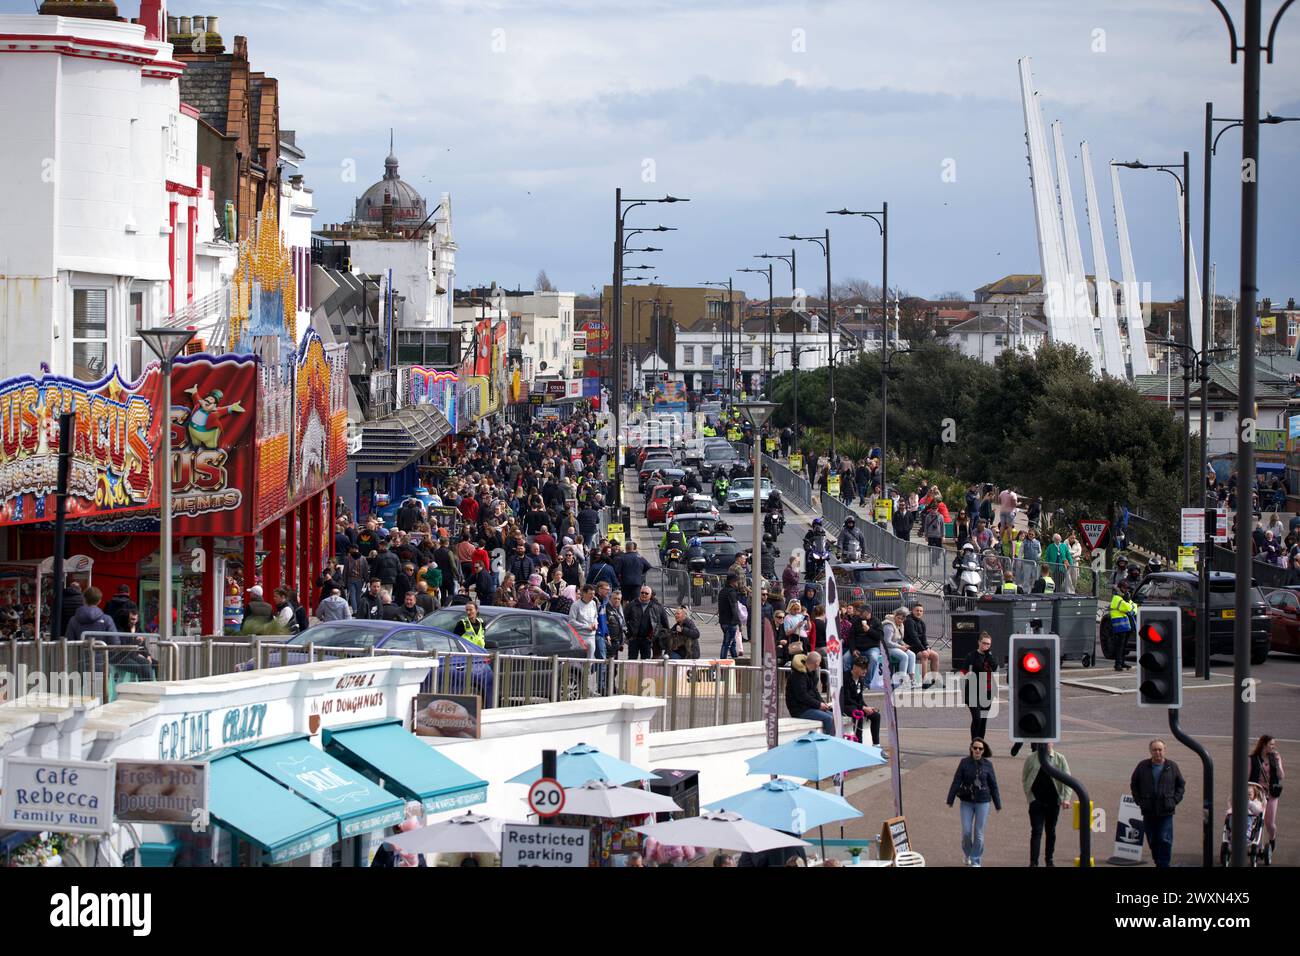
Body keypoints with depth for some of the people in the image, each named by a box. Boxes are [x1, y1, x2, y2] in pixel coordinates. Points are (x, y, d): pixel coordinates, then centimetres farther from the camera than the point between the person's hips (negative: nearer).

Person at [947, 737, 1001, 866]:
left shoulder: (987, 765, -1)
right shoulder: (964, 763, -2)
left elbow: (993, 785, 4)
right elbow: (956, 782, -4)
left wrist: (998, 805, 7)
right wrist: (950, 800, -9)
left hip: (982, 802, 0)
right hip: (966, 802, 0)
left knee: (979, 833, 1)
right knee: (966, 832, 0)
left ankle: (976, 861, 12)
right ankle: (967, 854, 28)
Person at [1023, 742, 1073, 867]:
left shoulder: (1059, 759, 0)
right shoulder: (1031, 759, -1)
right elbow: (1024, 779, 6)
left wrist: (1066, 798, -13)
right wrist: (1030, 797, -1)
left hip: (1053, 801, 2)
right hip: (1037, 801, -2)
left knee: (1051, 832, 12)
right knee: (1036, 831, -8)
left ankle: (1049, 860, 24)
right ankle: (1033, 862, -8)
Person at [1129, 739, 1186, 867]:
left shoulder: (1172, 767, 4)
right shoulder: (1142, 767, 5)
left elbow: (1181, 785, 13)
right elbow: (1133, 784, 15)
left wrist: (1175, 800, 1)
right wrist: (1139, 801, 6)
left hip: (1166, 811, -2)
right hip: (1148, 811, 2)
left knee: (1165, 840, -9)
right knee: (1152, 841, 8)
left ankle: (1163, 864, -7)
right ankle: (1158, 862, 19)